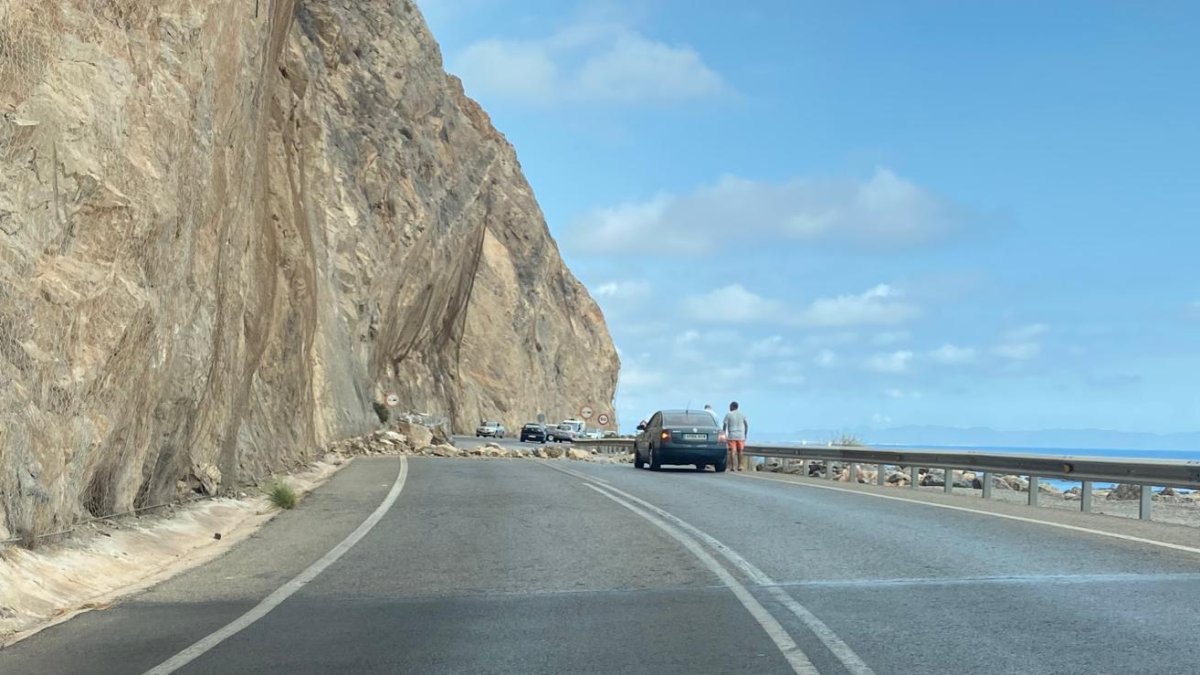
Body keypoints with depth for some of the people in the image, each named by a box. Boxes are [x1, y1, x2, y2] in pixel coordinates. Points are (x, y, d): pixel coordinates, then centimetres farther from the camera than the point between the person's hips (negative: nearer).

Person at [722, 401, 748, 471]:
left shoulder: (728, 414, -2)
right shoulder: (743, 414, 6)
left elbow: (724, 425, -4)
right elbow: (747, 425, 7)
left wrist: (724, 435, 3)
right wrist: (745, 435, 14)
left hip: (731, 436, -3)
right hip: (741, 436, 3)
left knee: (732, 451, -2)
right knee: (740, 451, 13)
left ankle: (733, 467, -8)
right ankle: (739, 466, 14)